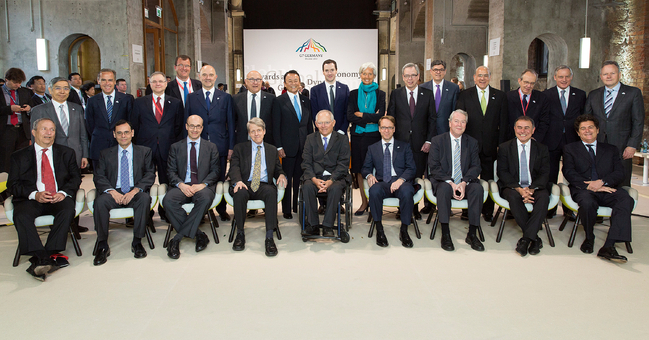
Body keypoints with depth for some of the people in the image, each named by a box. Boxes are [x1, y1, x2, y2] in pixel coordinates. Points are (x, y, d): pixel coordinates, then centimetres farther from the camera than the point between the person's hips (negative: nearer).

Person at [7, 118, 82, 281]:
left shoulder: (66, 153, 19)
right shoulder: (19, 156, 15)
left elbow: (75, 177, 11)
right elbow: (13, 184, 5)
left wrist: (64, 192, -11)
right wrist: (34, 194, -14)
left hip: (59, 198, 0)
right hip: (31, 200, 0)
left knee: (68, 210, -33)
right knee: (21, 215, -32)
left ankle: (50, 253, -32)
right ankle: (42, 258, -38)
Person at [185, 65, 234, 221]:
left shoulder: (226, 97, 7)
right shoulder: (191, 98, 8)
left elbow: (230, 123, 6)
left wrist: (231, 146, 0)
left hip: (220, 146, 0)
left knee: (220, 180, 7)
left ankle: (222, 209, 22)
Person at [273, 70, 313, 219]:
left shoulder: (305, 100, 12)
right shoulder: (279, 101, -1)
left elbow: (309, 124, 14)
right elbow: (276, 126, -3)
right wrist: (279, 147, -9)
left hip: (304, 146, 4)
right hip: (288, 146, -3)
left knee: (300, 178, 8)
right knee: (287, 179, 3)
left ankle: (299, 207, 19)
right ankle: (286, 210, 12)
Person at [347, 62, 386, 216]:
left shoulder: (380, 94, 6)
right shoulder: (354, 94, 9)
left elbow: (380, 116, -7)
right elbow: (349, 116, -2)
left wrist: (361, 115, -7)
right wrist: (370, 119, -9)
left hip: (374, 136, -2)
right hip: (358, 136, 2)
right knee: (359, 168, 3)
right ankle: (364, 202, 11)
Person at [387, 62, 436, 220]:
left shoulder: (427, 94, 6)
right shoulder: (396, 94, 6)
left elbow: (432, 119, 5)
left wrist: (429, 140, -3)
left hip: (420, 144, 0)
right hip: (400, 142, 0)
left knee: (417, 178, 4)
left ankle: (415, 208, 17)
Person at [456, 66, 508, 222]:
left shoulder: (500, 96, 8)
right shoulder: (464, 95, 4)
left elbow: (503, 123, 7)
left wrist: (500, 144, 0)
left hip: (490, 146, 1)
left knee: (488, 179, 6)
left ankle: (488, 211, 18)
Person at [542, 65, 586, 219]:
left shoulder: (580, 95, 8)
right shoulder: (546, 95, 4)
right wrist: (541, 138, -3)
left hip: (573, 142, 1)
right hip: (552, 141, -1)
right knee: (551, 177, 5)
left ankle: (569, 208, 19)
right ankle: (550, 208, 17)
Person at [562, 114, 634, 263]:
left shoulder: (611, 149, 23)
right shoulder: (570, 149, 17)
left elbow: (619, 173, 9)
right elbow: (569, 173, 0)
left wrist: (602, 182, -13)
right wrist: (590, 186, -15)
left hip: (608, 189, 2)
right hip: (583, 190, -2)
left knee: (626, 200, -31)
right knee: (587, 202, -38)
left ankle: (608, 247, -37)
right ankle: (589, 238, -7)